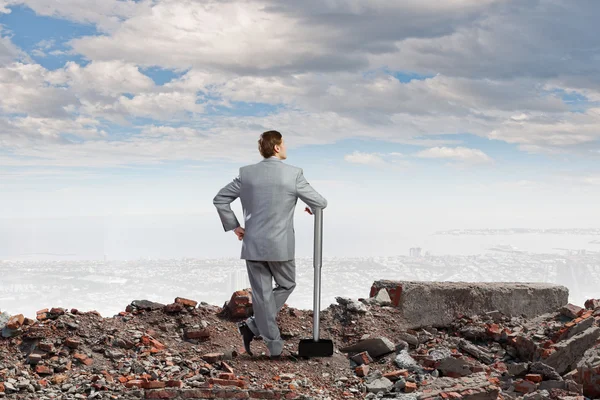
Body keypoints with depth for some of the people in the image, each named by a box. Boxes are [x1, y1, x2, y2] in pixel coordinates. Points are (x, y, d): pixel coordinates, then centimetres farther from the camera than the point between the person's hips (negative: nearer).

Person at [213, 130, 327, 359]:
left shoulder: (246, 173, 1)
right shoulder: (293, 174, -9)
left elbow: (219, 200, 4)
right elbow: (320, 203, -3)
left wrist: (233, 226, 13)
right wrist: (312, 208, 20)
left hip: (252, 244, 3)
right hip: (281, 246, -3)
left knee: (262, 294, 9)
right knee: (286, 286, 19)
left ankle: (275, 348, 10)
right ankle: (253, 326, 7)